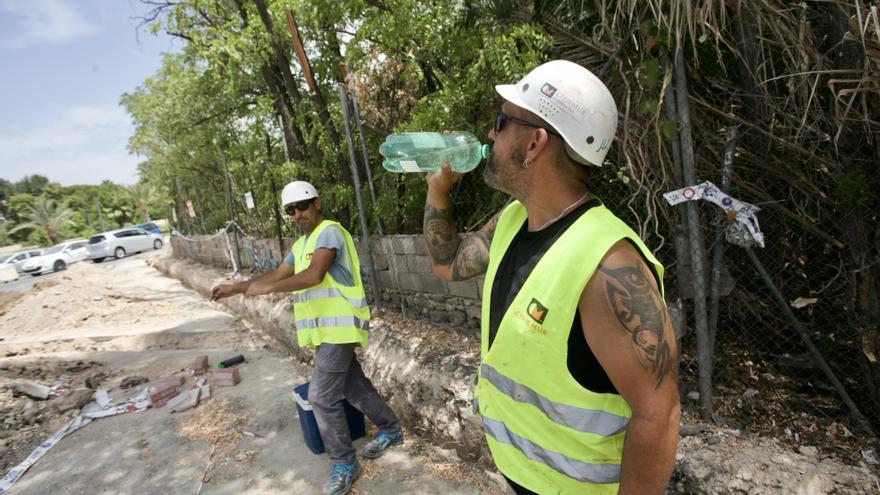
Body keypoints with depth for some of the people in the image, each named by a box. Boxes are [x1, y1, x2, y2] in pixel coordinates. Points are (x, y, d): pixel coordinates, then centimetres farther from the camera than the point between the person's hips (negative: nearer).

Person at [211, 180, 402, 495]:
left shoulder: (329, 231, -12)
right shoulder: (301, 244, 18)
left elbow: (313, 276, -25)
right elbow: (278, 274, 22)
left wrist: (266, 289, -20)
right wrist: (237, 288, 13)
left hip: (339, 327, -9)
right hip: (326, 329, 9)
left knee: (322, 396, -7)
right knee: (354, 387, 17)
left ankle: (344, 464, 10)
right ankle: (391, 430, 35)